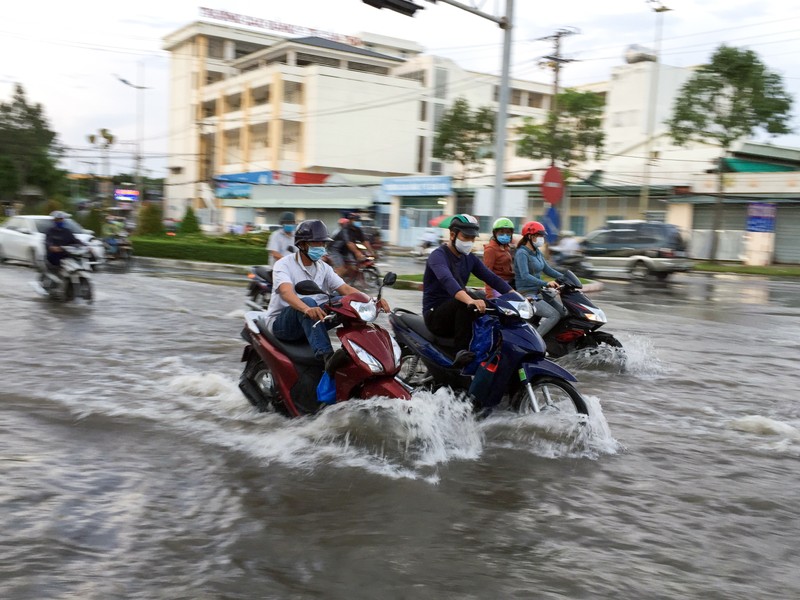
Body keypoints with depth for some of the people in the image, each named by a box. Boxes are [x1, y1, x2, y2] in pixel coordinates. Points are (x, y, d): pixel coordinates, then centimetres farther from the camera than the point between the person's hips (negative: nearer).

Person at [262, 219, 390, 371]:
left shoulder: (323, 268, 9)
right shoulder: (284, 265, -11)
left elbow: (345, 289, -2)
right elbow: (286, 292, -30)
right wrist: (307, 309, -51)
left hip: (310, 322, 5)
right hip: (280, 322, -5)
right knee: (308, 301, -37)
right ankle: (326, 354, -50)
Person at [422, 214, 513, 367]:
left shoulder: (470, 258, 11)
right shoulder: (438, 255, -14)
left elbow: (492, 278, 3)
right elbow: (447, 280, -35)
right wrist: (470, 300, -53)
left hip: (458, 313, 7)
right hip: (435, 314, -7)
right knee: (465, 302, -36)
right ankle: (461, 351, -38)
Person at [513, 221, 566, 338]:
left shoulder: (537, 252, 14)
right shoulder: (522, 253, -14)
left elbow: (547, 269, 20)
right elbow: (525, 276, -27)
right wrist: (546, 283, -37)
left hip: (538, 292, 9)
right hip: (527, 294, -9)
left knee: (564, 312, 1)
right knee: (554, 315, -24)